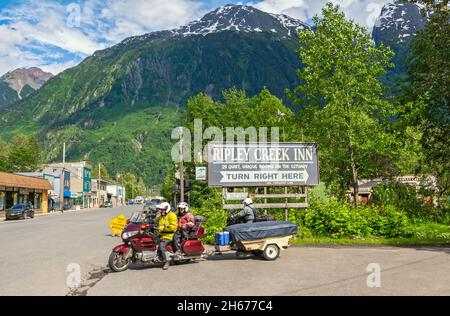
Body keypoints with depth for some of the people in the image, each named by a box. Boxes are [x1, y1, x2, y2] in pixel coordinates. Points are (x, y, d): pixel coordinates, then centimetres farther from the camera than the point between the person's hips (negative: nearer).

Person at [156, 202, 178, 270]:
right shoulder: (161, 217, 23)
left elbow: (173, 226, -16)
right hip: (161, 235, 9)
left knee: (161, 246, -26)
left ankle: (166, 262, -17)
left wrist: (164, 227, -24)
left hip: (169, 235, -9)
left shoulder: (172, 215, -5)